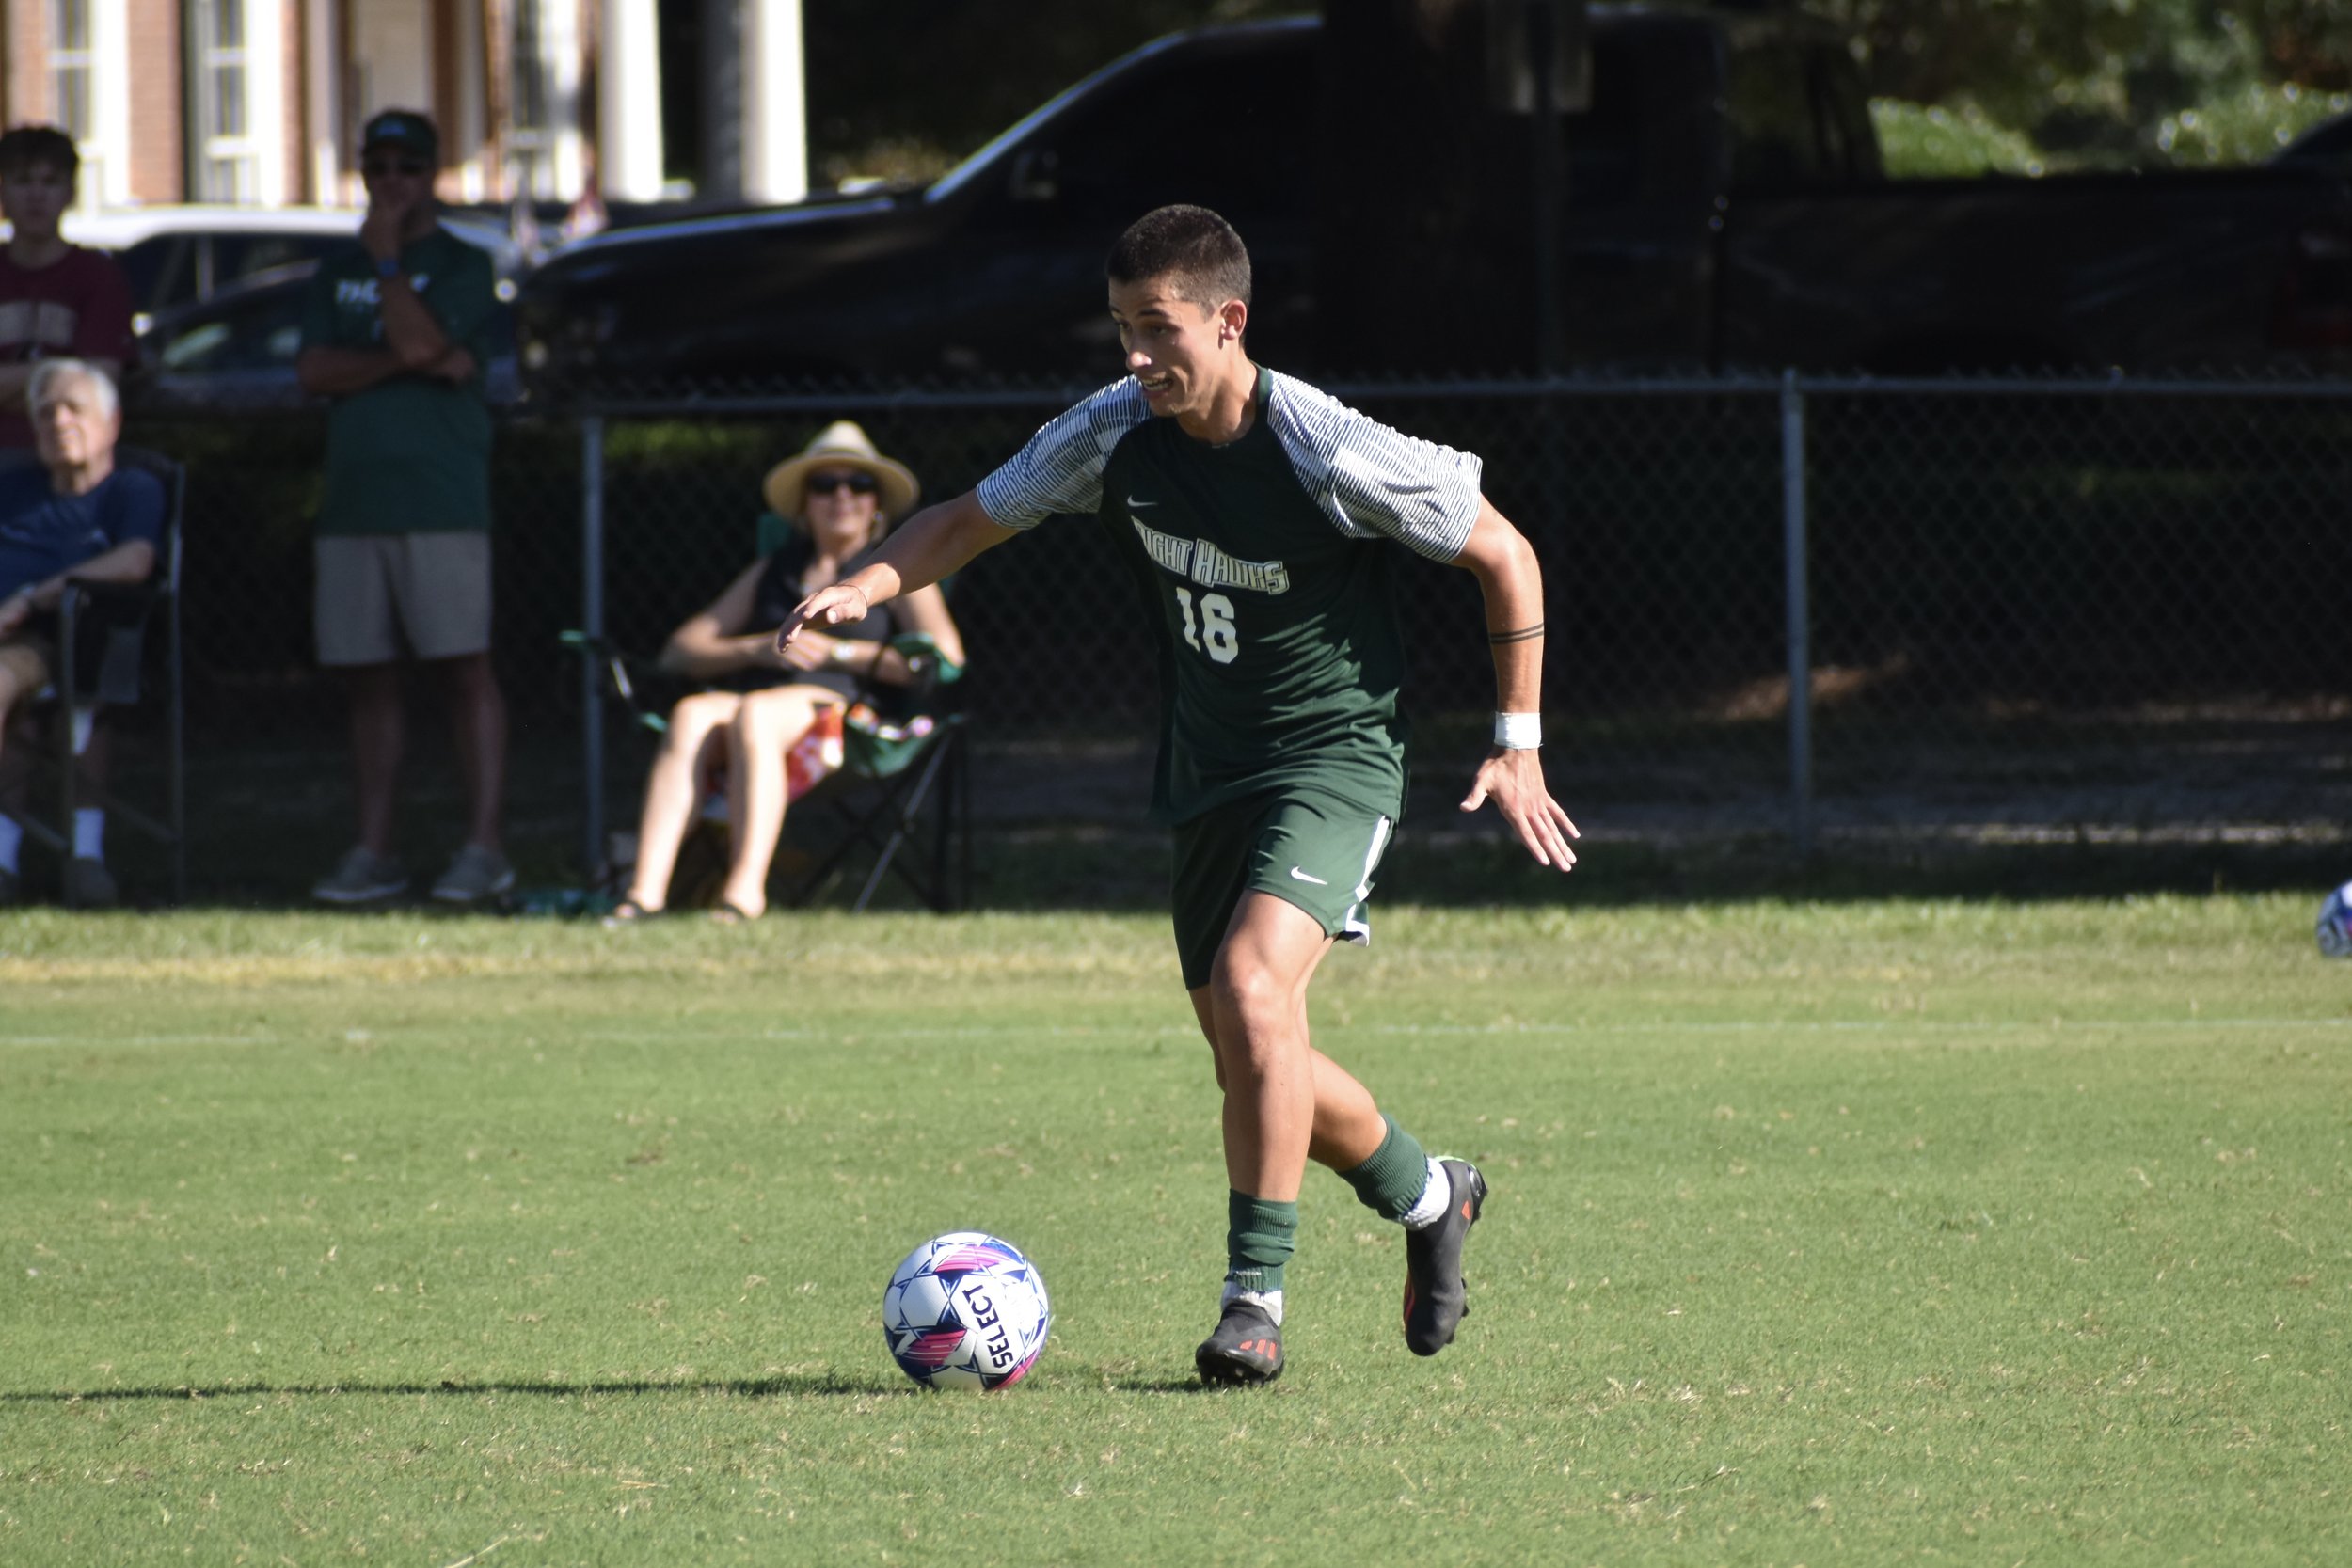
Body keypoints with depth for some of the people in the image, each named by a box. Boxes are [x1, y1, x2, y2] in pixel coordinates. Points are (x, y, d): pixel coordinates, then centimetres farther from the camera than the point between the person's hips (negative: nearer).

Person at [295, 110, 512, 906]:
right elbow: (314, 371, 3)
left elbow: (420, 340, -15)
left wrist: (386, 258, -4)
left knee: (464, 666, -7)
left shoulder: (462, 267, 2)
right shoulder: (338, 273, 17)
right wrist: (408, 362, -8)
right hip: (352, 503, 5)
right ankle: (373, 850, 9)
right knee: (366, 678, 5)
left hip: (441, 502, -5)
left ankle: (483, 847, -8)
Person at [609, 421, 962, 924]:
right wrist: (758, 649, 1)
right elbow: (679, 652, 21)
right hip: (748, 697, 3)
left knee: (754, 715, -38)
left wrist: (840, 652, -3)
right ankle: (646, 889, -50)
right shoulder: (772, 573, 30)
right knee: (691, 716, -33)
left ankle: (745, 891, -53)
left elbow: (946, 658, 2)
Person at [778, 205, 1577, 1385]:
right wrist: (865, 586, -13)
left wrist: (1517, 747, -6)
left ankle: (1254, 1298, -19)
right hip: (1207, 775, 7)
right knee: (1247, 1054, 10)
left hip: (1335, 758, -6)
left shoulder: (1332, 454, -21)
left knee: (1252, 990, -27)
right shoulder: (1114, 436, -7)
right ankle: (1429, 1199, 37)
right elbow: (970, 520, 7)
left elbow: (1504, 557, -9)